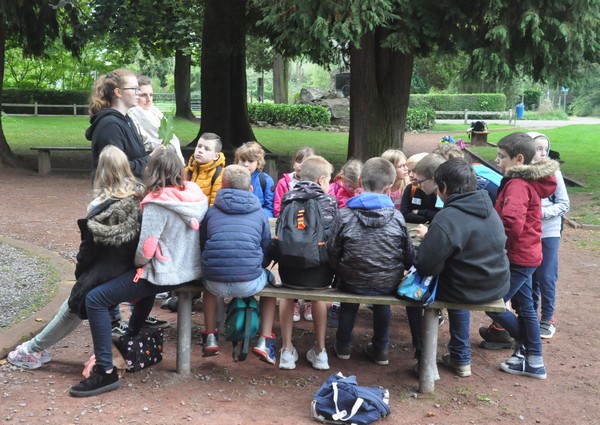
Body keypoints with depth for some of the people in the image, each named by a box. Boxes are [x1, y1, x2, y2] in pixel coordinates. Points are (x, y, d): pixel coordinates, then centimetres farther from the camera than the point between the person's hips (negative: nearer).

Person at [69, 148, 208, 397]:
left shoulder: (157, 203, -19)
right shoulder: (196, 194, 1)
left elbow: (145, 251, -21)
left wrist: (137, 263, 2)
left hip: (167, 274, -8)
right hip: (192, 270, 9)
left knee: (95, 299, -6)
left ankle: (105, 372, -10)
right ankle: (132, 336, 51)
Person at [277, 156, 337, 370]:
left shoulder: (288, 198, 6)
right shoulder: (329, 201, 3)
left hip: (289, 267, 1)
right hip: (319, 271, -1)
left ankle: (287, 350, 27)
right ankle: (320, 351, 33)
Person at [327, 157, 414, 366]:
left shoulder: (344, 216, -15)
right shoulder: (397, 217, -12)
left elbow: (332, 253, -9)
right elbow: (409, 256, -3)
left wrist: (339, 271, 11)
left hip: (353, 283, -1)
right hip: (389, 285, 1)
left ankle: (343, 346, 44)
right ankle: (381, 349, 44)